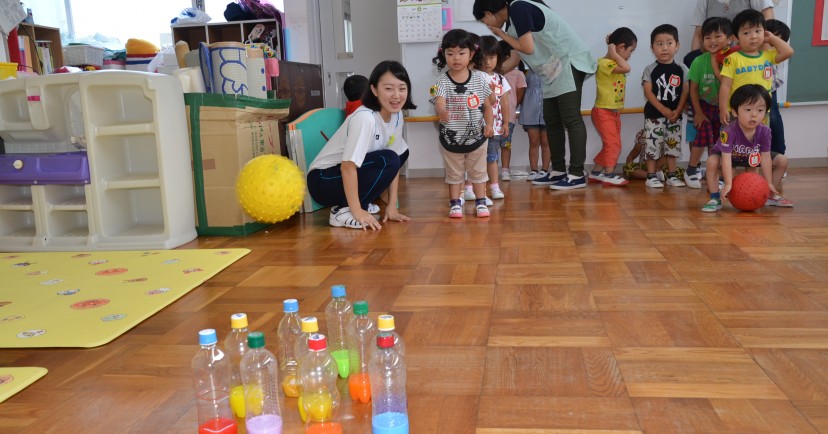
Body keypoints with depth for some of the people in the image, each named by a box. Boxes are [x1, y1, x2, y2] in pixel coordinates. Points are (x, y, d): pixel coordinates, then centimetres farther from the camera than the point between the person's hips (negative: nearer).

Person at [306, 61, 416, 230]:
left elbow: (395, 160, -2)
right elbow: (348, 166, -29)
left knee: (402, 152, 2)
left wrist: (392, 206, -6)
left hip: (351, 177, 8)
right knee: (388, 160, -24)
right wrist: (357, 211, -26)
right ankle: (343, 211, -13)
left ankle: (357, 200, 4)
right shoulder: (365, 118, -27)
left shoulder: (396, 115, -4)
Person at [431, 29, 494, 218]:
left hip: (476, 136, 1)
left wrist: (489, 125, -6)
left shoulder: (480, 78, -6)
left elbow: (487, 105, 2)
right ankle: (455, 203, 24)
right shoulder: (442, 81, -13)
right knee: (453, 173, 13)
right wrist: (441, 111, -50)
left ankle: (480, 202, 26)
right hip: (450, 137, -1)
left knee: (478, 171, 14)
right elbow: (439, 103, -28)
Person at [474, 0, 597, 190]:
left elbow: (528, 48, -18)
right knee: (552, 121, 9)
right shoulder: (512, 16, 13)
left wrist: (501, 34, -6)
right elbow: (513, 58, 15)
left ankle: (577, 175, -10)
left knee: (571, 119, -11)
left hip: (569, 62, -10)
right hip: (554, 68, 10)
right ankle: (558, 171, 15)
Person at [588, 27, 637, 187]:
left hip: (615, 112, 10)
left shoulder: (614, 64, 13)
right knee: (613, 144, -11)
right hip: (603, 112, -10)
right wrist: (613, 53, -18)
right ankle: (609, 174, -5)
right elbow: (626, 68, -30)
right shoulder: (604, 63, -19)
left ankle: (596, 172, 21)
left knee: (611, 145, 13)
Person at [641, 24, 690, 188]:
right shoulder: (650, 69, -4)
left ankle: (671, 175, 19)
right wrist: (664, 110, -16)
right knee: (653, 145, -3)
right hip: (654, 114, -3)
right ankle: (651, 176, 6)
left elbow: (685, 91, 1)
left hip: (675, 115, 3)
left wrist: (678, 110, -12)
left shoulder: (682, 69, 4)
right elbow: (648, 92, -10)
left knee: (673, 145, 9)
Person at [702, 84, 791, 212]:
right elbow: (726, 159, -41)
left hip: (751, 157, 5)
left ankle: (770, 195, 13)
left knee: (782, 161, -4)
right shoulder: (729, 132, -38)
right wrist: (728, 184, -46)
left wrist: (769, 183, -19)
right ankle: (715, 198, -26)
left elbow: (765, 157, -19)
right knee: (712, 161, -37)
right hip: (731, 157, -5)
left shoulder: (765, 131, -23)